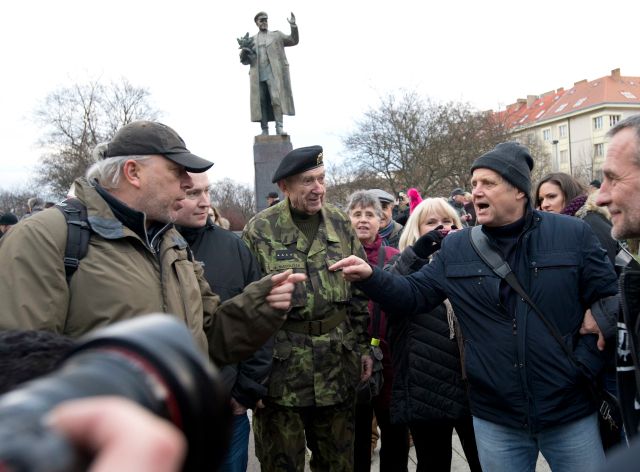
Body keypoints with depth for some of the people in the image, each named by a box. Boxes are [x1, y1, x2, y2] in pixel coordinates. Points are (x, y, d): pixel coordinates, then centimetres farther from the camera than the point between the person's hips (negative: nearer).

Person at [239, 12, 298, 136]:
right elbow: (245, 60, 16)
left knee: (276, 98, -16)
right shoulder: (251, 40, 19)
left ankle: (279, 128, -18)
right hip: (258, 76, 2)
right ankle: (264, 131, -4)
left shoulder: (276, 35, 16)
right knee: (261, 102, -4)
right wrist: (244, 50, -6)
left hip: (273, 74, -2)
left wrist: (293, 26, -8)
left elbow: (293, 41, 8)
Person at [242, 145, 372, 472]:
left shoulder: (340, 223, 5)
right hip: (281, 368, -3)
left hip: (338, 366, 4)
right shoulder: (260, 230, -8)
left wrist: (363, 346, 9)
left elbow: (360, 292, 10)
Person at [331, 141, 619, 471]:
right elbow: (415, 294, 1)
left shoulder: (573, 234, -6)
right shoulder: (455, 248, 0)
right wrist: (370, 278, -15)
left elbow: (610, 299, -2)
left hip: (571, 412, -1)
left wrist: (583, 364, -8)